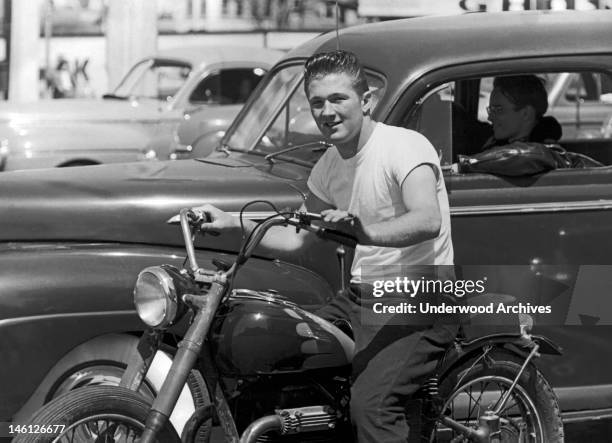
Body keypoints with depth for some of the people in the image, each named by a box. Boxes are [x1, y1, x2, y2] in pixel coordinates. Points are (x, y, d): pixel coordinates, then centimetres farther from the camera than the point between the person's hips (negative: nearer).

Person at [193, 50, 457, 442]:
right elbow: (296, 237, 18)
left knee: (370, 403, -28)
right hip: (361, 295, 9)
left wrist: (366, 232, -50)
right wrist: (232, 224, 5)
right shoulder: (329, 166, 12)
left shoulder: (405, 147, -15)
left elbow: (428, 221, -33)